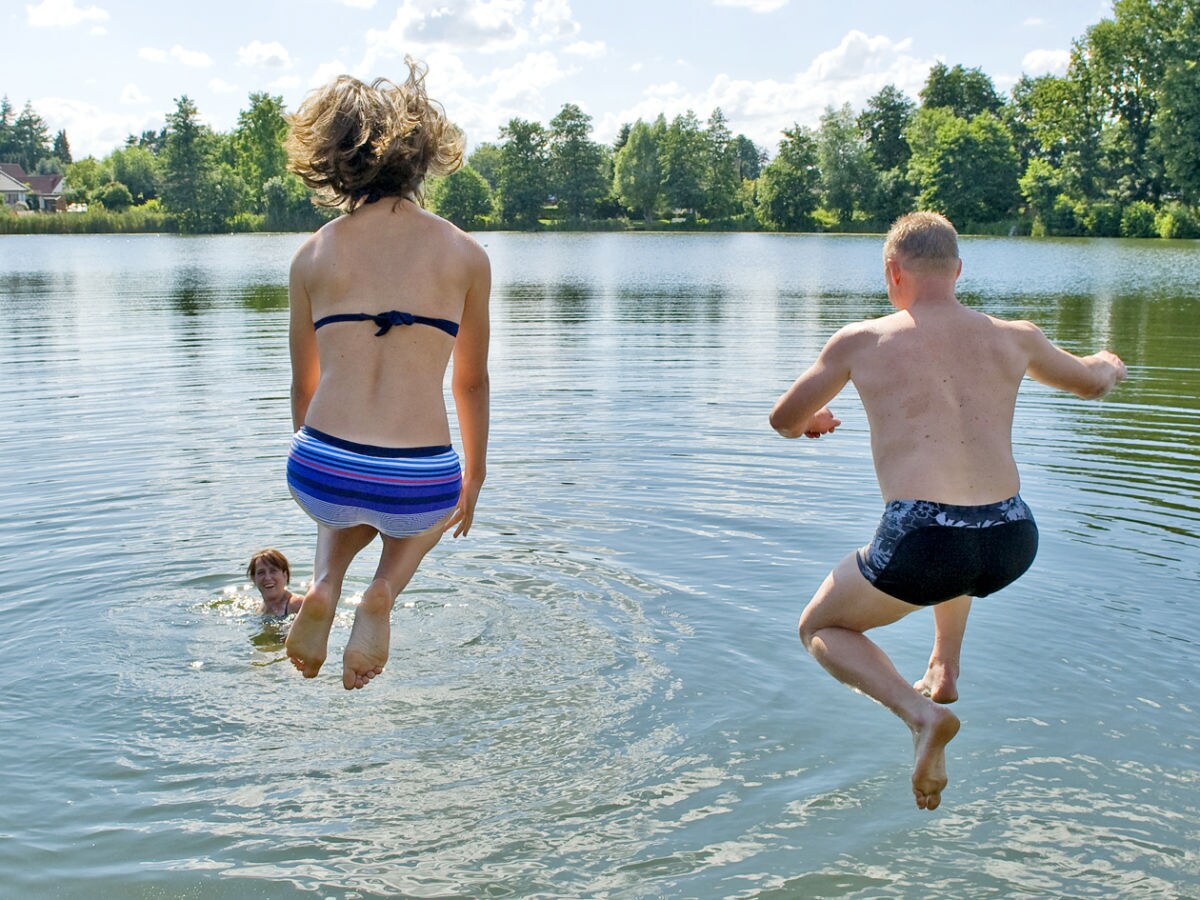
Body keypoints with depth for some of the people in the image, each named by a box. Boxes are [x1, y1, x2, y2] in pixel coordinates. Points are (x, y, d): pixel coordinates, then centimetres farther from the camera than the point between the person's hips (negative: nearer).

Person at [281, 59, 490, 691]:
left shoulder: (313, 255, 6)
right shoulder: (466, 256, 4)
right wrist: (475, 474, 31)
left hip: (321, 474, 2)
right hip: (421, 485, -1)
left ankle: (324, 584, 11)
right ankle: (384, 592, 8)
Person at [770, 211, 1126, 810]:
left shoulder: (862, 341, 6)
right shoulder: (1013, 339, 12)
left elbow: (784, 421, 18)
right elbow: (1092, 383, 32)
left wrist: (811, 421, 42)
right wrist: (1109, 362, 57)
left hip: (921, 548, -4)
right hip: (1012, 545, 5)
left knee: (821, 629, 23)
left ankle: (922, 714, -1)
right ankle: (944, 668, 36)